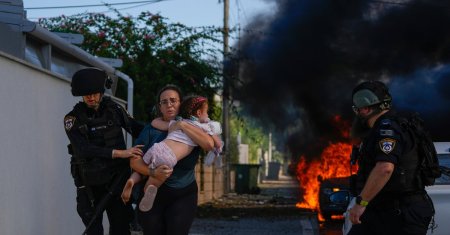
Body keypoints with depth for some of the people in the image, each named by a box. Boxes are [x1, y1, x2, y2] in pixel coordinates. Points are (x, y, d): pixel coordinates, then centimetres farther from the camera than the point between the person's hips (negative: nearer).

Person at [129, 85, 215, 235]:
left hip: (183, 195, -1)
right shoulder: (151, 129, 0)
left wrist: (183, 125, -16)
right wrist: (153, 172, -26)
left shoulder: (192, 128, 2)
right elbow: (135, 161, -6)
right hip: (152, 194, 1)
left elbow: (209, 144, -18)